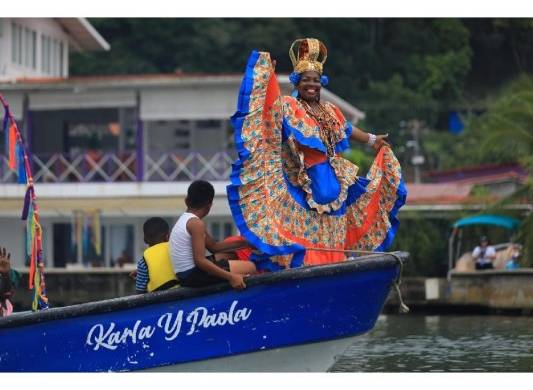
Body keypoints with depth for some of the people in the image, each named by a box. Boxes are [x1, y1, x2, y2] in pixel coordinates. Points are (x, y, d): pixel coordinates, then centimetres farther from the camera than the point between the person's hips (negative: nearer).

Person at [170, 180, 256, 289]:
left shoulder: (185, 219, 14)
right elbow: (200, 260, -24)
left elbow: (213, 246, 21)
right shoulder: (196, 223, -17)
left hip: (185, 273, 10)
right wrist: (230, 277, -24)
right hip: (193, 275, -10)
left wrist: (242, 243, 20)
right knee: (250, 267, -7)